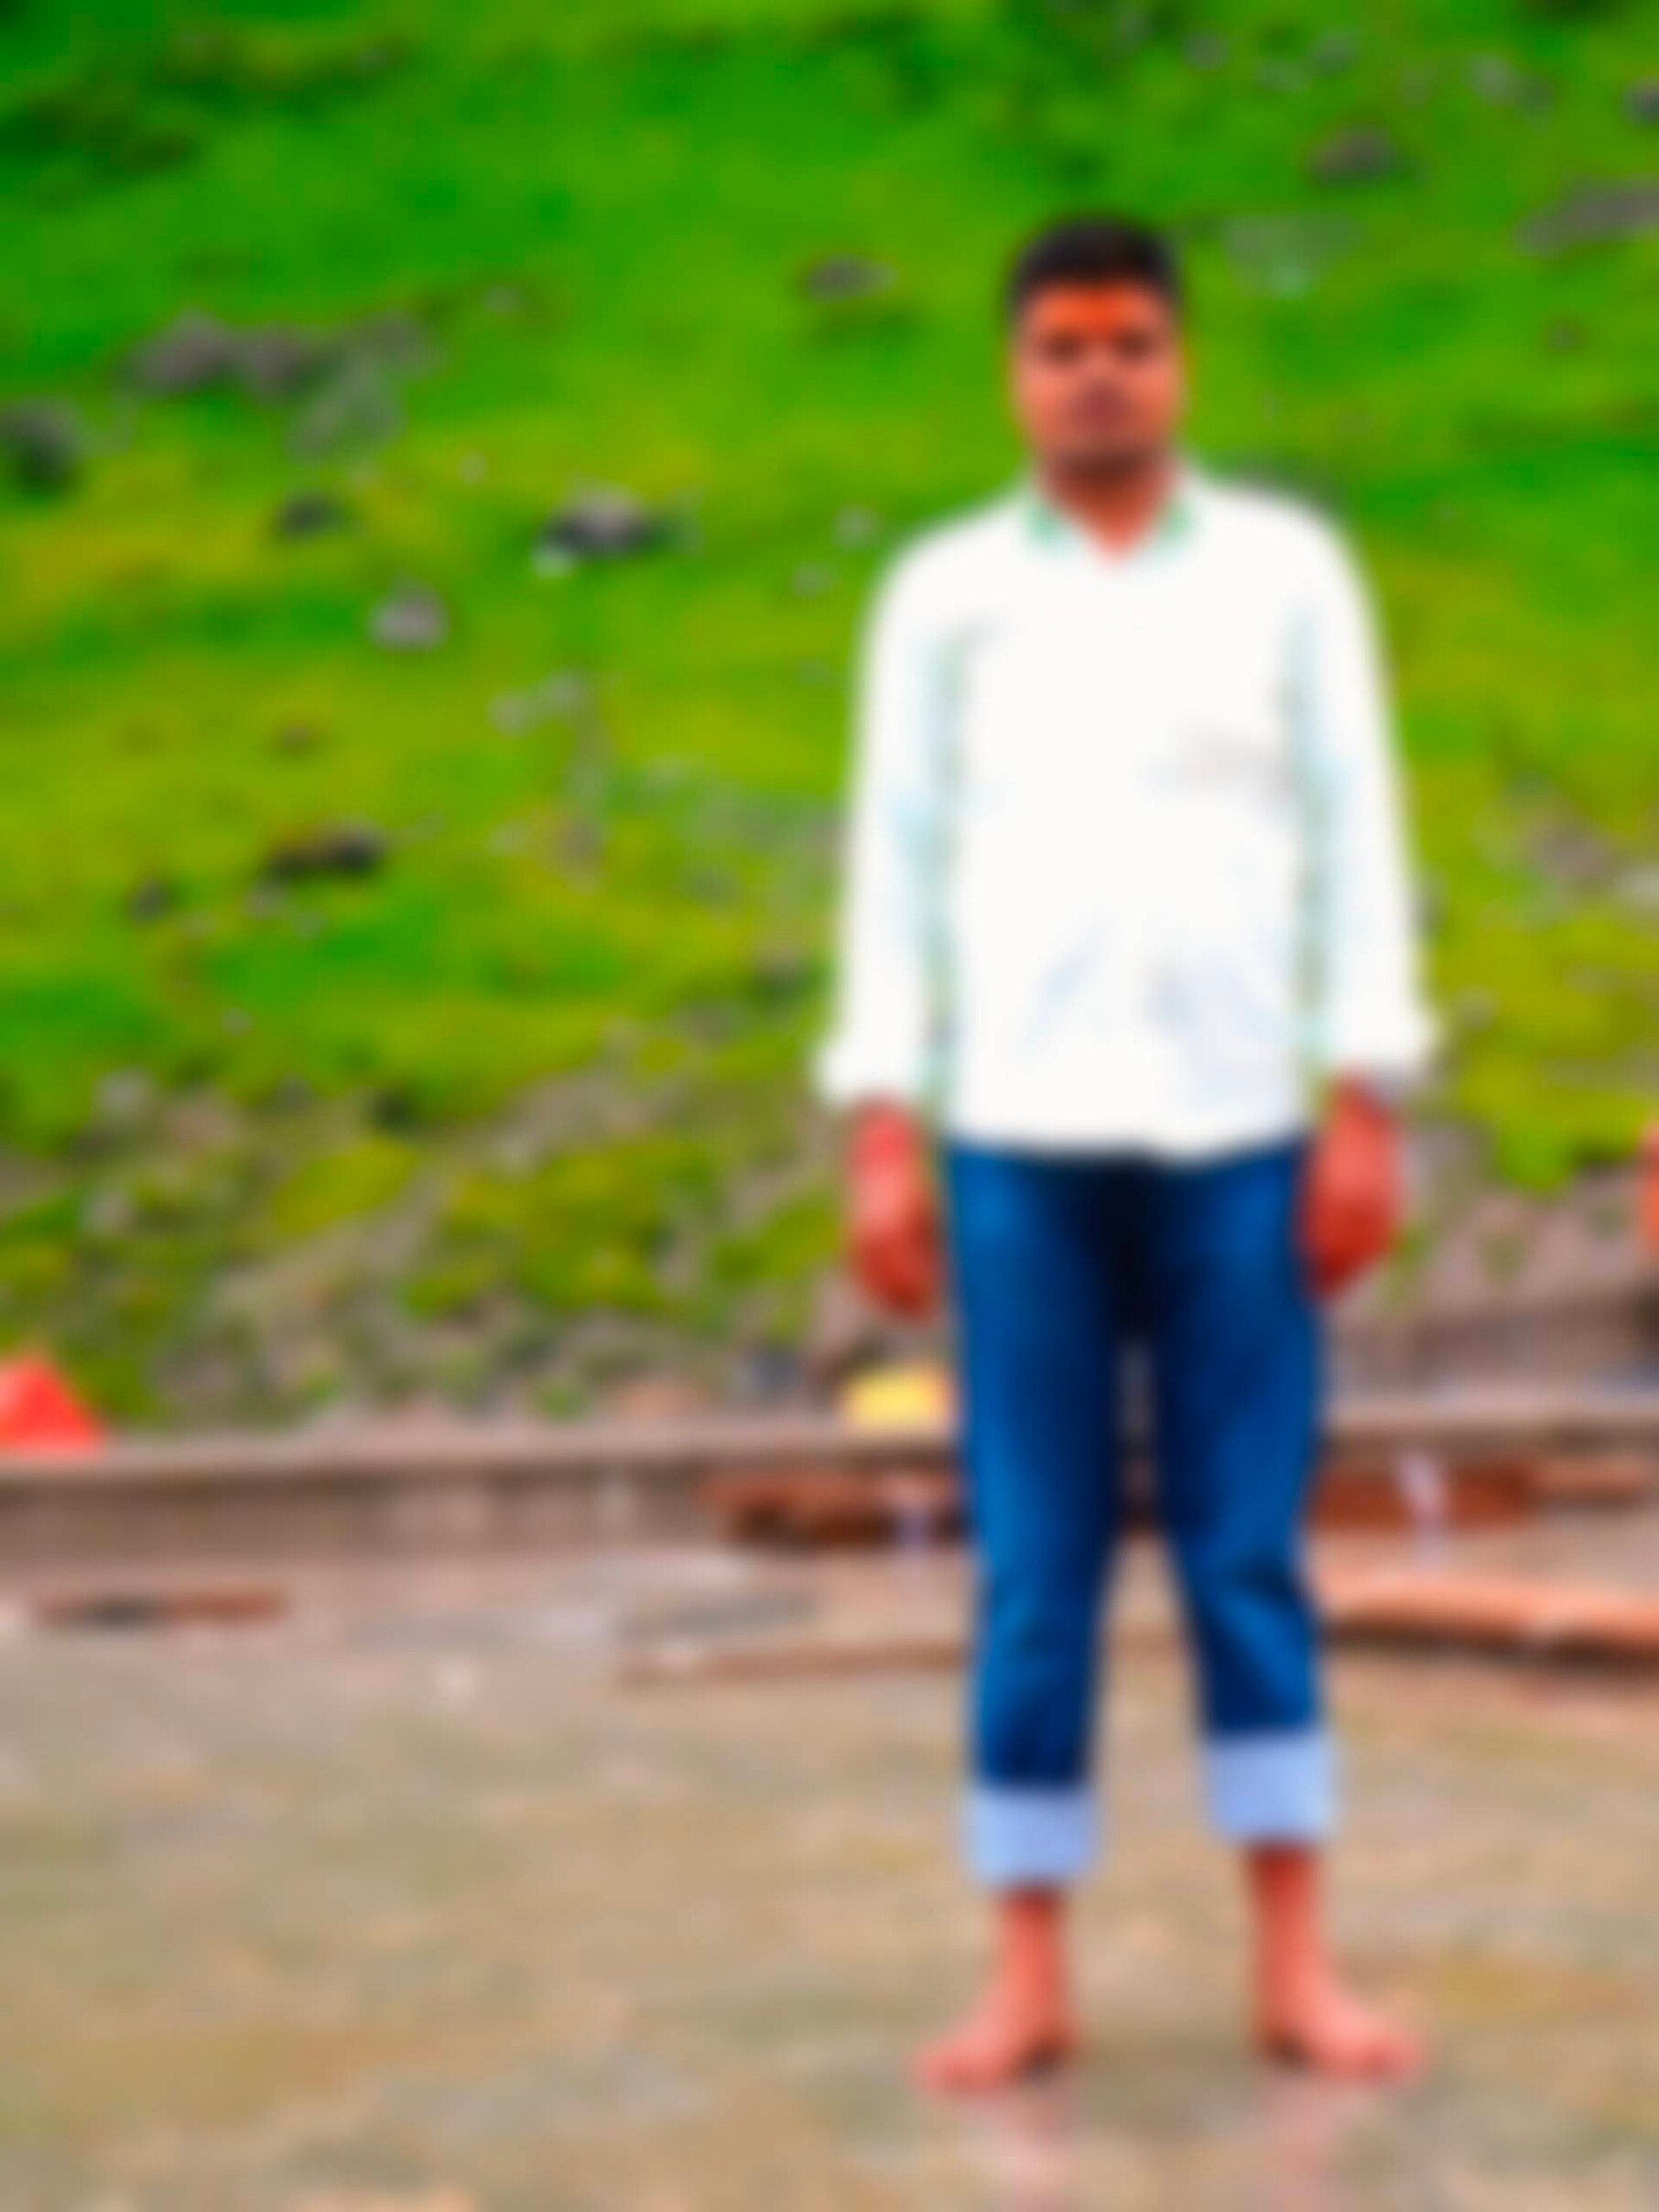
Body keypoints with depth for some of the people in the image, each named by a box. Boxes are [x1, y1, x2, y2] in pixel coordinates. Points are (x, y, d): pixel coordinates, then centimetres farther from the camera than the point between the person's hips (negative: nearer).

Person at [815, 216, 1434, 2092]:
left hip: (1236, 1129, 0)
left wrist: (1366, 1110, -2)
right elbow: (895, 861, 7)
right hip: (1017, 1139, 0)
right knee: (1034, 1570, 3)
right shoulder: (944, 595, 9)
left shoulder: (1287, 571, 8)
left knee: (1250, 1555, 3)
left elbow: (1355, 837, 5)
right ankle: (1027, 1974, 11)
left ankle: (1294, 1967, 11)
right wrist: (881, 1136, 0)